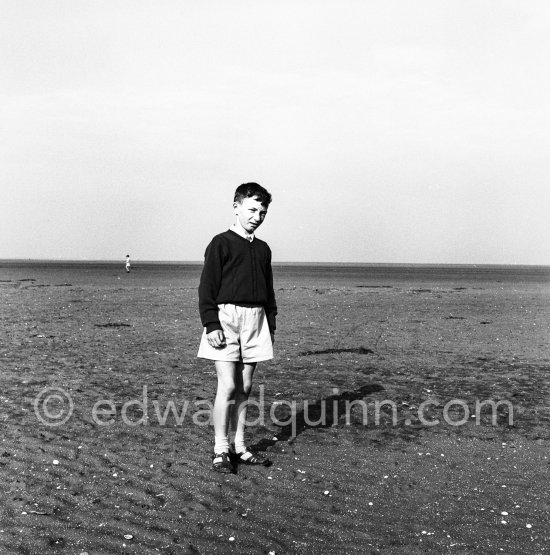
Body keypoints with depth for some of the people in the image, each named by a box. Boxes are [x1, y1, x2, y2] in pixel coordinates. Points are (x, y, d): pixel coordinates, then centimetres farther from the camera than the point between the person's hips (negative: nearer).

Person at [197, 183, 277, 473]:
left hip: (255, 319, 6)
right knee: (228, 386, -9)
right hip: (226, 318, -5)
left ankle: (239, 447, 18)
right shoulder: (221, 244, -3)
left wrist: (271, 326, 17)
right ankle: (220, 450, 2)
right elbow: (207, 287, -7)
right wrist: (211, 324, -15)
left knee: (244, 388, 9)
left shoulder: (263, 249, 16)